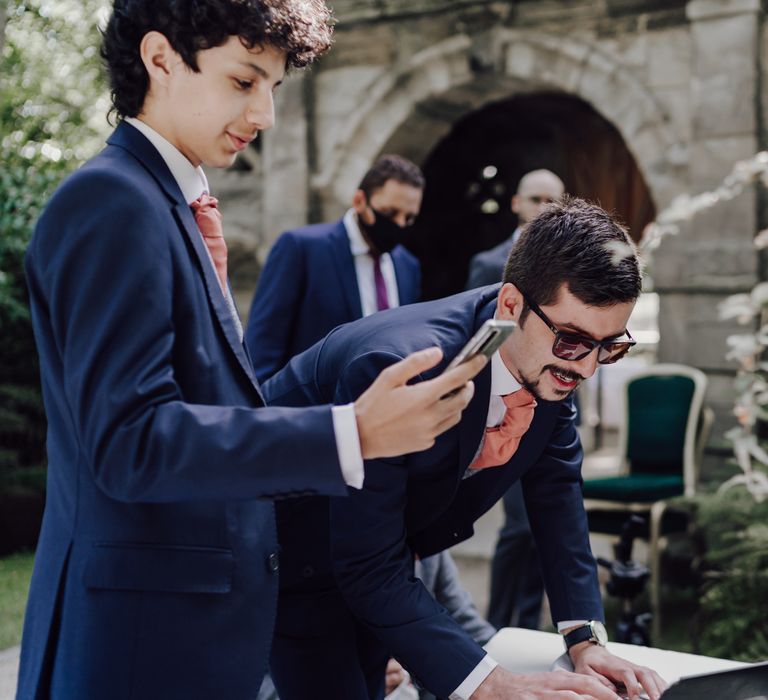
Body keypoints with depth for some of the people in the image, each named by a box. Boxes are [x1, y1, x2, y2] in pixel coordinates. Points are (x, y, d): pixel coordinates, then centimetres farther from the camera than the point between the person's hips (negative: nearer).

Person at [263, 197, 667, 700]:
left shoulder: (551, 364, -16)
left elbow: (557, 493, -5)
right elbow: (370, 567, -36)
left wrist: (586, 639, -14)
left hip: (385, 546, 7)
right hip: (296, 544, -6)